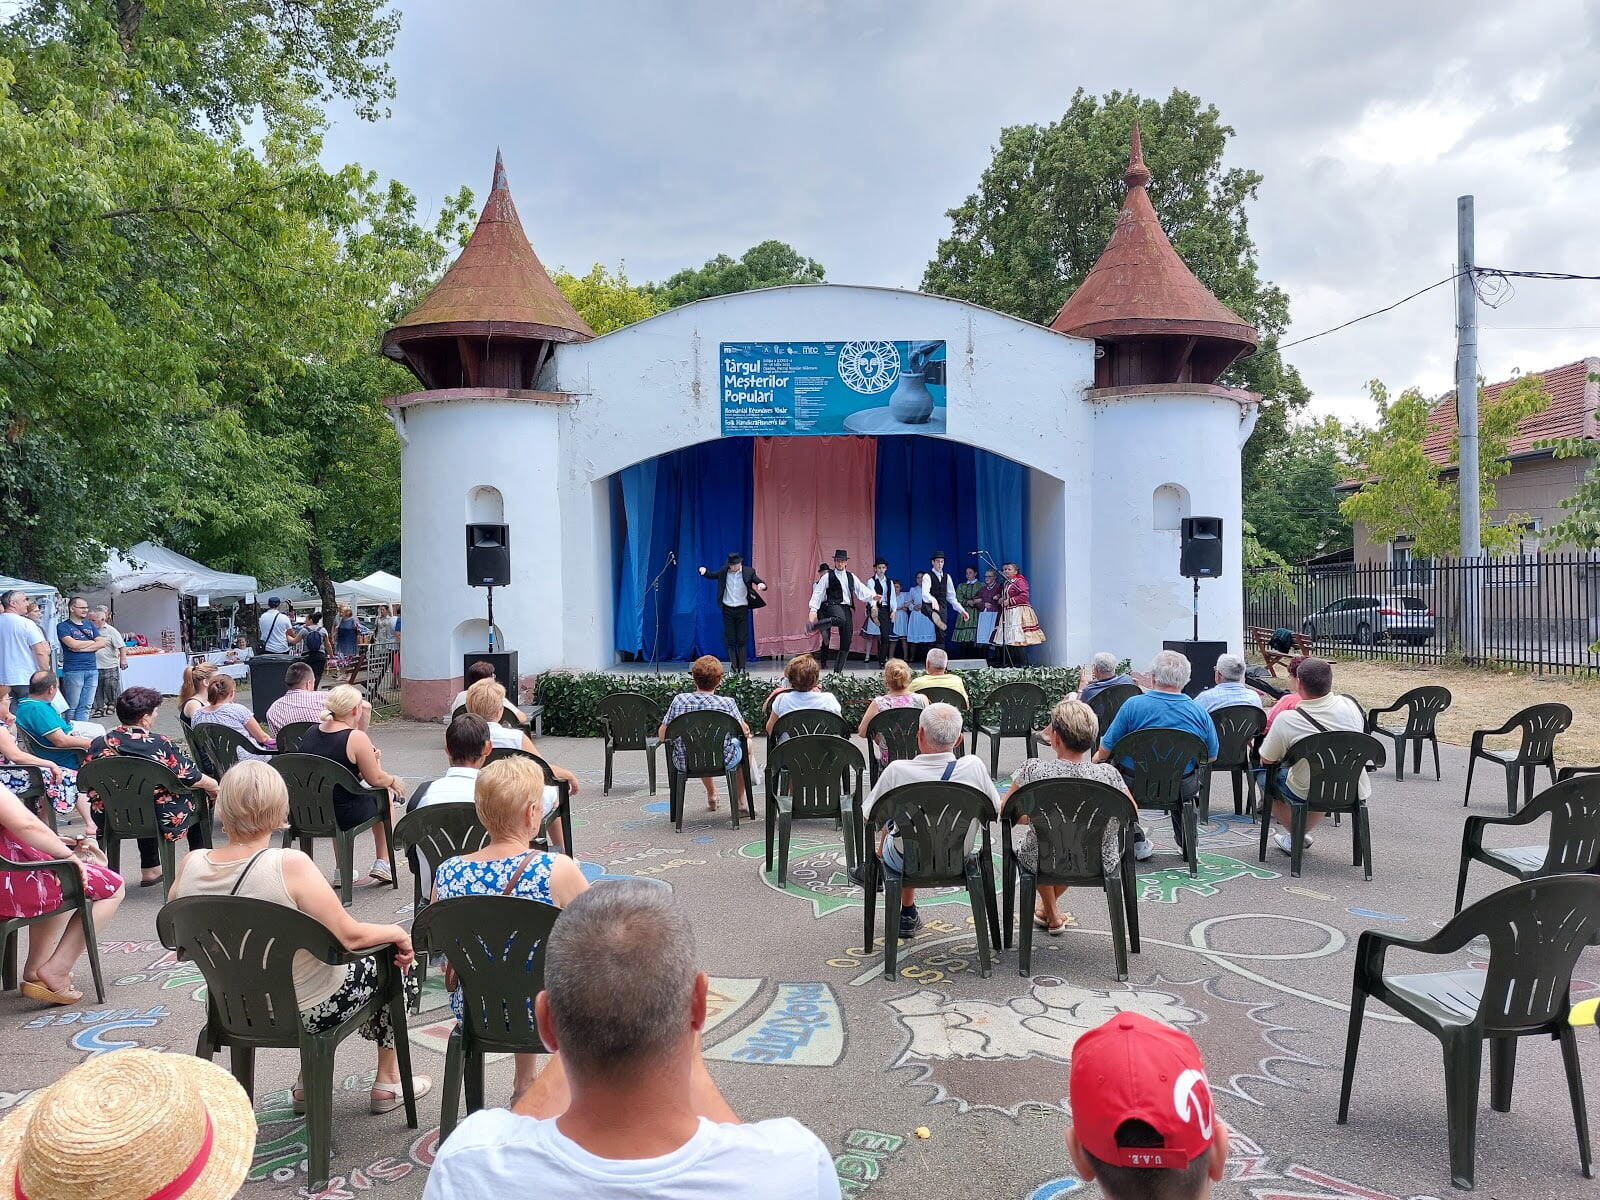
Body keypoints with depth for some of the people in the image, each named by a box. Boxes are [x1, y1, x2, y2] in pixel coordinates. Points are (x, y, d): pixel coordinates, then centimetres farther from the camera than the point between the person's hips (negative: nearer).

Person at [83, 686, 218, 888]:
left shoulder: (98, 745, -7)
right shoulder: (160, 745, -21)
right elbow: (194, 778, -13)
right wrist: (215, 787, 7)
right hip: (160, 820, -5)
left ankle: (150, 869, 39)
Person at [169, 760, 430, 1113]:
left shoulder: (191, 866, -13)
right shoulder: (289, 865, -29)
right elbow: (349, 936, -25)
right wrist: (398, 934, -6)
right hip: (308, 1011, -6)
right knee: (390, 963, 20)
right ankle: (387, 1083, 31)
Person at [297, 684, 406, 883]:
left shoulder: (310, 732, 1)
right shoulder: (356, 738, -19)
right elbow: (375, 779, -12)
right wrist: (393, 781, 8)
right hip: (347, 816, -6)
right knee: (386, 793, 22)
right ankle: (382, 863, 24)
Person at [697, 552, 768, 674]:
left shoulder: (748, 572, -4)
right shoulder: (724, 571, 2)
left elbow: (761, 582, -4)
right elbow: (711, 575, 13)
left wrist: (762, 585, -28)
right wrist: (704, 571, -9)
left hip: (742, 609, -2)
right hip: (727, 609, 2)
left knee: (742, 640, 0)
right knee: (729, 640, 2)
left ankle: (741, 668, 3)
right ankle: (734, 666, 9)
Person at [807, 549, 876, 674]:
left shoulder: (851, 577, 18)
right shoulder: (828, 576, 4)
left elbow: (862, 590, 11)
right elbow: (817, 592, -1)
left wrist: (872, 596, -9)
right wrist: (813, 609, -11)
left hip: (847, 609, 6)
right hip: (833, 606, -5)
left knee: (846, 644, 2)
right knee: (841, 620, -43)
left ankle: (837, 671, 8)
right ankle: (815, 625, -30)